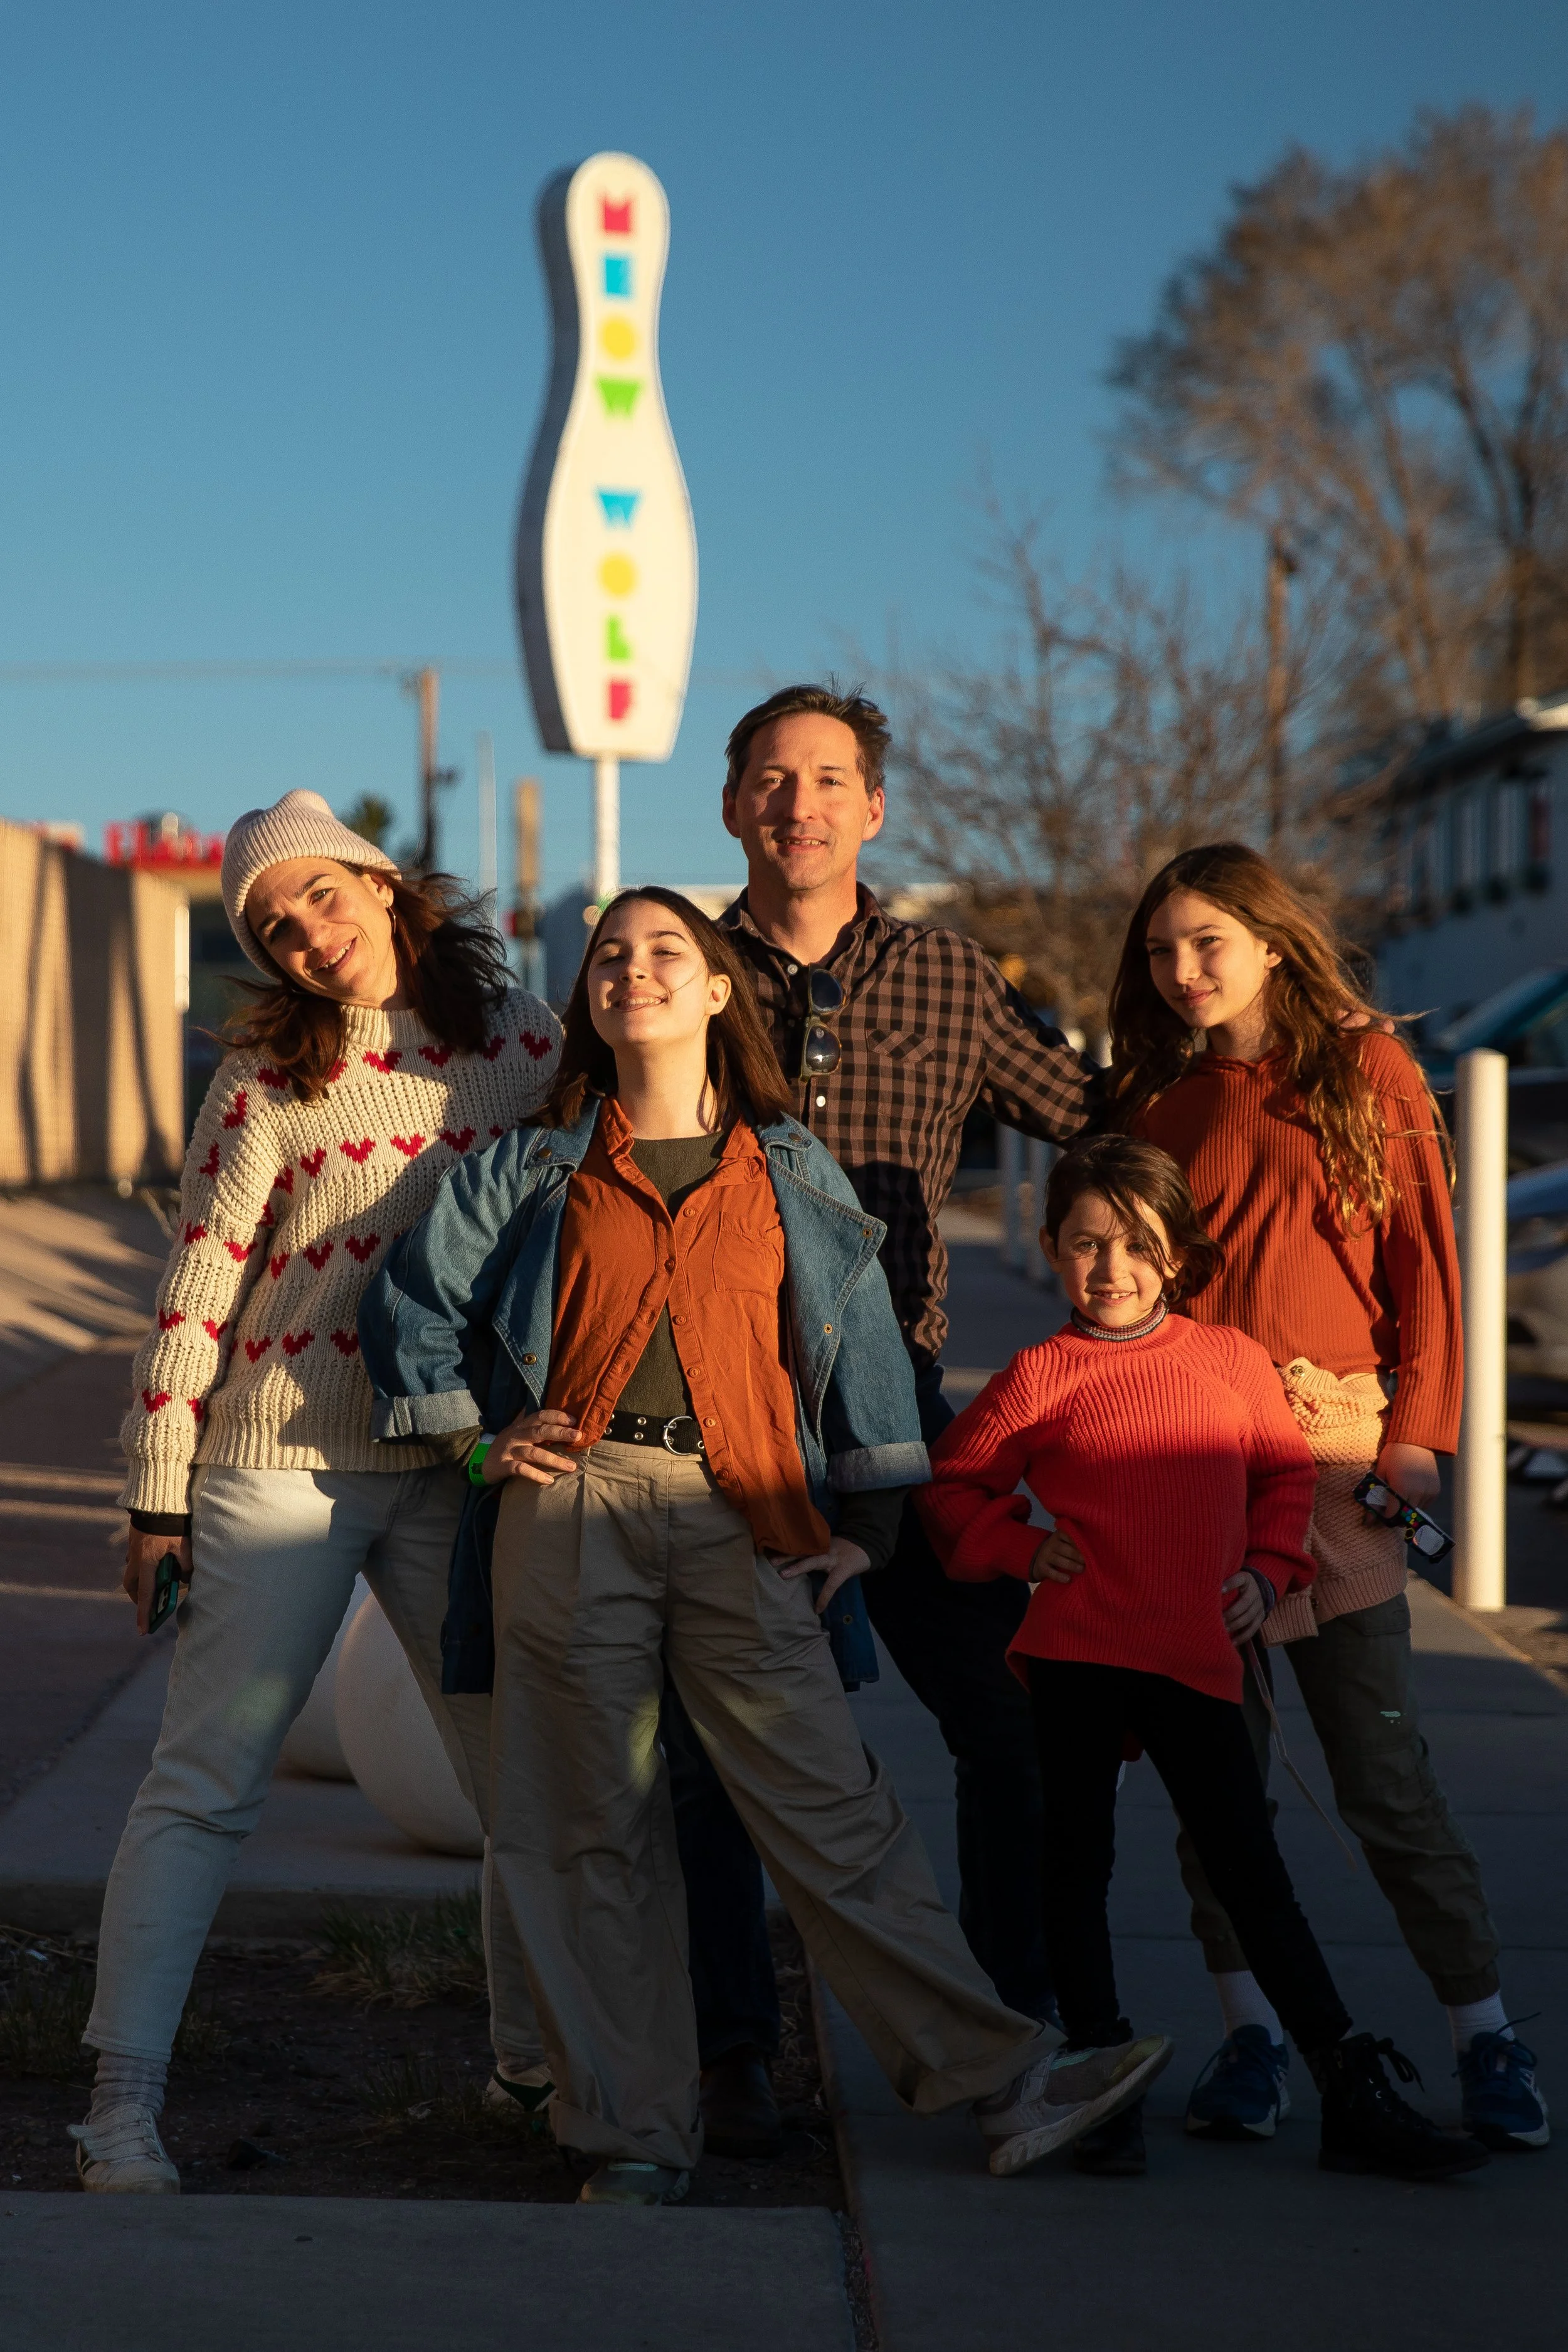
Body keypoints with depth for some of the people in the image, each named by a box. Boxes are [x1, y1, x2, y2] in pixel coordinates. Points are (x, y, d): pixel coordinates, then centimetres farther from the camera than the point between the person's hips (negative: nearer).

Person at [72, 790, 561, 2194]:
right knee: (205, 1785, -3)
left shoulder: (523, 1040, 4)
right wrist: (157, 1496, -3)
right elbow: (197, 1291, -3)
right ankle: (124, 2104, 2)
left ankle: (546, 2051, 24)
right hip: (283, 1471, -3)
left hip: (467, 1466, 3)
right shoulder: (268, 1085, -4)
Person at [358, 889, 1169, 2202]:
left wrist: (868, 1522, 9)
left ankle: (1000, 2077, -4)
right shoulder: (537, 1172, 11)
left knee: (832, 1808, -7)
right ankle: (636, 2135, 10)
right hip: (572, 1515, 1)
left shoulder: (794, 1175, 12)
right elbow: (411, 1306, 18)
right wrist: (479, 1436, 8)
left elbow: (862, 1342, 14)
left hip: (740, 1525, -1)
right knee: (597, 1828, 2)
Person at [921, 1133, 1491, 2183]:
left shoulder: (1232, 1359, 7)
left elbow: (1287, 1472, 19)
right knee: (1077, 1866, 6)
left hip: (1197, 1660, 1)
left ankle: (1356, 2093, 5)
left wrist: (1268, 1572, 6)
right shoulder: (1040, 1376, 1)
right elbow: (952, 1484, 10)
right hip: (1075, 1654, -1)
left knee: (1252, 1872, 2)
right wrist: (1023, 1547, -3)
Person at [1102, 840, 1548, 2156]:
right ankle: (1250, 2034, 12)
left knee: (1384, 1771, -4)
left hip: (1331, 1450, -3)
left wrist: (1415, 1441, -5)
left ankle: (1488, 2037, 7)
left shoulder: (1368, 1070, 5)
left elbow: (1426, 1266, 3)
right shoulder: (1159, 1105, 12)